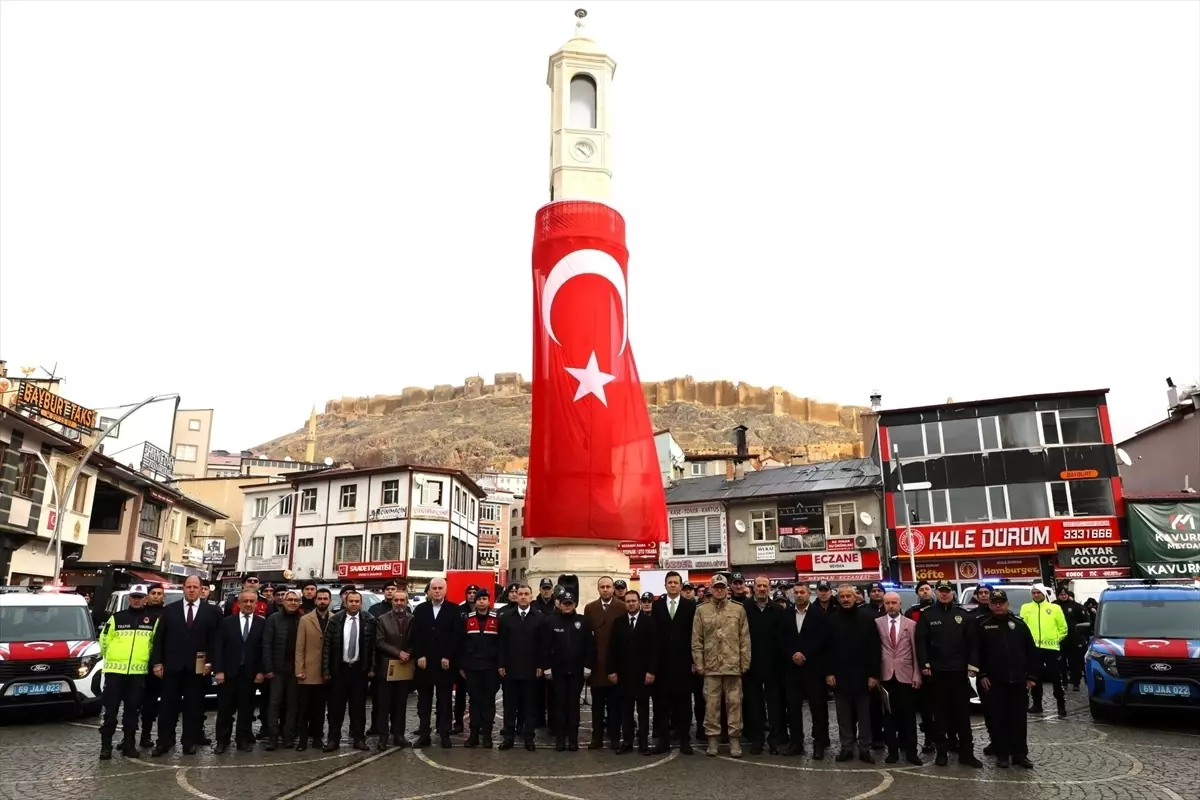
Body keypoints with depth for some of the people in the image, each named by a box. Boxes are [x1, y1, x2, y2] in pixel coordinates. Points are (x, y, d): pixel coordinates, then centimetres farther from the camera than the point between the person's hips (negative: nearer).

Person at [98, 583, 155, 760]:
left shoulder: (153, 620, 5)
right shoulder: (116, 618, 4)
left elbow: (156, 643, 13)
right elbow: (104, 640, 9)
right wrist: (112, 657, 11)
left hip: (138, 672, 1)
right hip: (115, 670, -1)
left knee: (132, 709, 8)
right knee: (110, 709, 1)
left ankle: (129, 744, 16)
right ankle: (106, 745, 9)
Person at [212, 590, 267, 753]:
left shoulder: (262, 623, 2)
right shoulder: (227, 622, 3)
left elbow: (264, 649, 1)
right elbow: (218, 647, -1)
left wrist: (261, 671, -5)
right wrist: (218, 670, -8)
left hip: (250, 673, 0)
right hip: (229, 672, 0)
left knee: (246, 708, 7)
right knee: (225, 709, 6)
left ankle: (244, 740, 18)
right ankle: (222, 741, 18)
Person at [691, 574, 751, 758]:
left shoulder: (738, 609, 3)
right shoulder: (702, 610, 4)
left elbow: (745, 639, 3)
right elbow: (696, 640, 4)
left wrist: (745, 663, -1)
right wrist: (699, 663, -1)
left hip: (733, 665, 0)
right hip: (711, 666, 0)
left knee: (734, 702, 4)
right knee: (711, 703, 5)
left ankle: (735, 738, 13)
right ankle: (712, 737, 16)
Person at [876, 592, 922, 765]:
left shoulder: (911, 624, 3)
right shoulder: (877, 623, 2)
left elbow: (915, 651, 3)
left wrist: (917, 675, -3)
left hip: (905, 675, 0)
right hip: (886, 676, 0)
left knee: (908, 715, 4)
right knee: (889, 715, 5)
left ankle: (911, 752, 11)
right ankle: (892, 750, 13)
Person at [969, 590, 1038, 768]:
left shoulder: (1019, 624, 6)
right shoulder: (983, 626, 2)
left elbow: (1032, 651, 7)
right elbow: (976, 652, 2)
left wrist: (1031, 676, 2)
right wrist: (981, 675, -5)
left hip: (1018, 680, 1)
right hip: (995, 681, -1)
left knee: (1019, 718, 6)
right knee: (999, 718, 3)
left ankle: (1020, 754, 15)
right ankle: (1002, 754, 11)